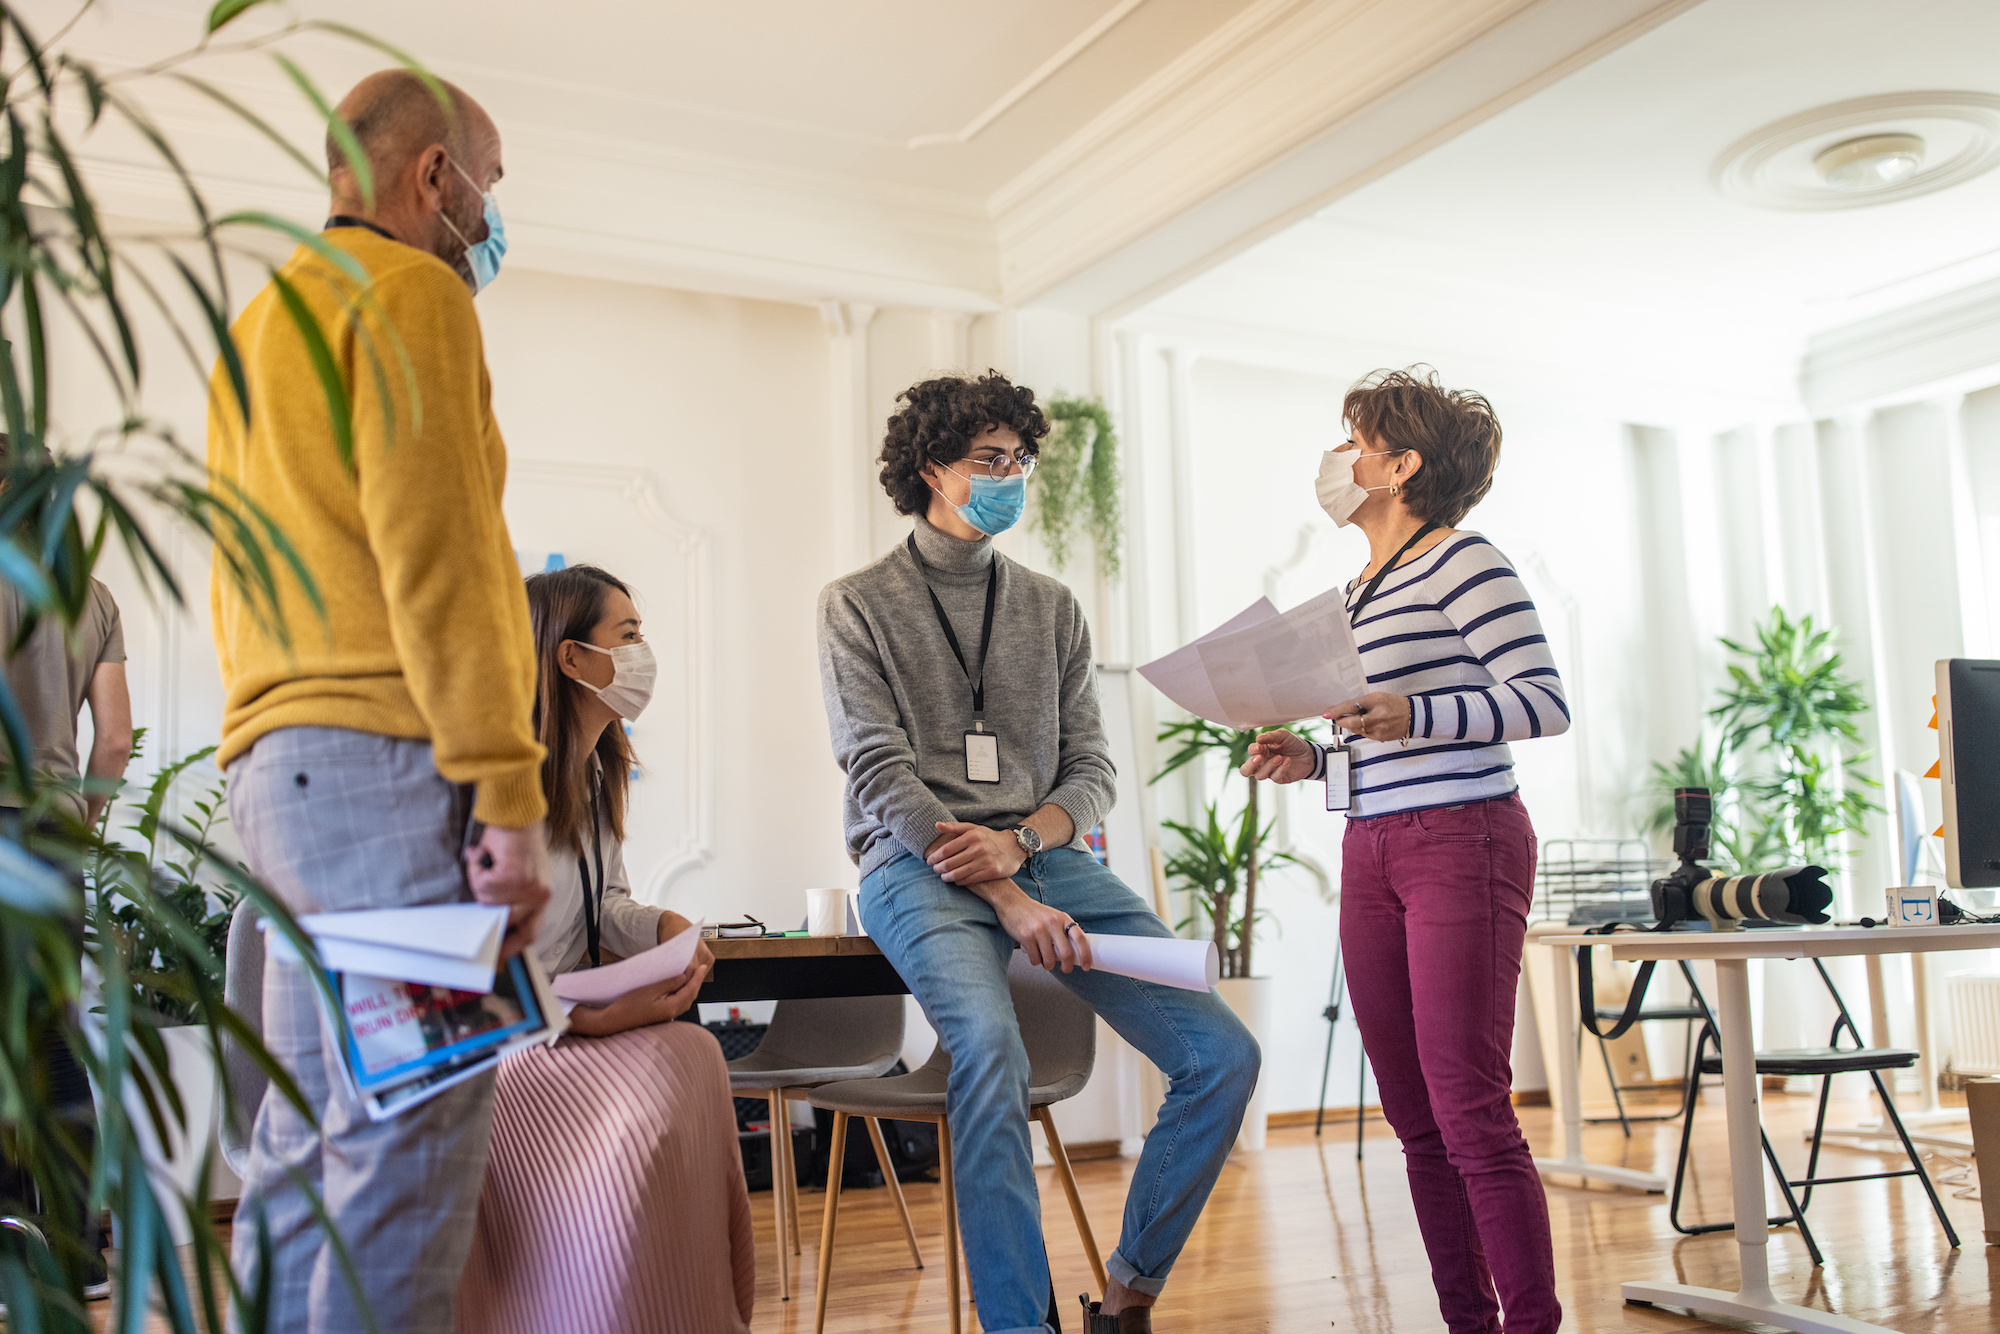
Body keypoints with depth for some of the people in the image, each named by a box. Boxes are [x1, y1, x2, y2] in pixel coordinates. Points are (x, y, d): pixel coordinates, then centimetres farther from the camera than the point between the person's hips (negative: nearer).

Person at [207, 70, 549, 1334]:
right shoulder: (411, 295, -4)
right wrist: (509, 791, -17)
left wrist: (276, 760, 22)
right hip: (385, 758, -10)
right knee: (410, 1143, -9)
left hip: (275, 762, 10)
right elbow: (437, 549, -15)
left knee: (309, 1137, 11)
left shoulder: (261, 322, 26)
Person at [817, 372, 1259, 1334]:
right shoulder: (858, 604, 5)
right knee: (989, 1041, -35)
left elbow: (1091, 767, 13)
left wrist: (1019, 842, -10)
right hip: (919, 866, -4)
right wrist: (1005, 898, -15)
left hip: (1048, 855, 5)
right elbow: (881, 775, -6)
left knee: (1224, 1054, -9)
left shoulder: (1051, 608, 17)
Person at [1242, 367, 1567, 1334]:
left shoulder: (1463, 564, -5)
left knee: (1470, 1112, -9)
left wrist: (1413, 716, -24)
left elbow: (1544, 703, -13)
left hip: (1463, 844, -8)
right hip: (1372, 855, 8)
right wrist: (1315, 759, 7)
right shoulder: (1359, 593, 20)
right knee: (1416, 1118, 9)